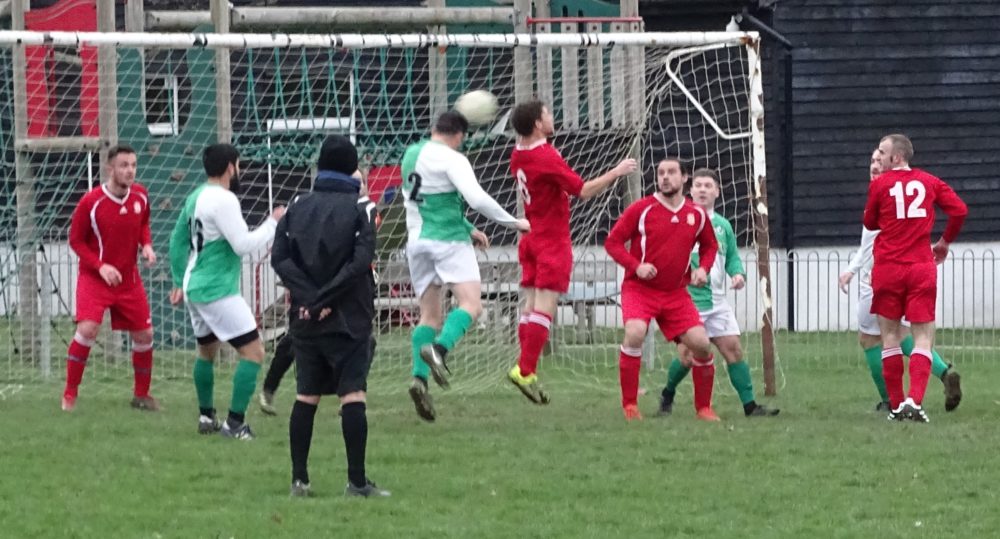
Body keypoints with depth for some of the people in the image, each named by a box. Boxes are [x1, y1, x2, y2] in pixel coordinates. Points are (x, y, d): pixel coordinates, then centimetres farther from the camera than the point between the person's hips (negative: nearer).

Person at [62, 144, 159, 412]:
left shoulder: (140, 196, -3)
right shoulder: (91, 202, -17)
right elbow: (76, 241, -8)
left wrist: (146, 245, -6)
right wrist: (100, 266, -21)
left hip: (129, 278, 5)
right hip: (94, 277, -5)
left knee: (144, 335, 5)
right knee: (87, 329, -23)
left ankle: (141, 395, 25)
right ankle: (69, 395, -10)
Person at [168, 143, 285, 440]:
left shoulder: (195, 198, 11)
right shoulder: (223, 200, -17)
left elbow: (178, 240, 20)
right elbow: (243, 245, -20)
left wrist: (179, 282, 28)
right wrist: (273, 223, -8)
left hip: (195, 289, 10)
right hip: (218, 291, -10)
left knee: (207, 351, 25)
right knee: (254, 351, -7)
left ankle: (206, 417, 31)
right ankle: (235, 423, -12)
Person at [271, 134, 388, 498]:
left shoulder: (298, 206, 7)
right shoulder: (360, 209, -4)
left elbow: (279, 256, -2)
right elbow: (360, 261, -15)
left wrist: (310, 298, -9)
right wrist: (325, 300, -12)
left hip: (305, 319, 4)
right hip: (348, 319, -4)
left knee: (306, 396, 10)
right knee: (353, 394, -4)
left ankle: (299, 479, 10)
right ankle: (357, 480, -9)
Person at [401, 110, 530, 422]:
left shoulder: (411, 155, 16)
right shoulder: (452, 160, -9)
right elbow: (477, 199, -19)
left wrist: (468, 229, 27)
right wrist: (513, 223, -8)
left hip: (417, 241, 7)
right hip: (449, 240, -7)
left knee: (429, 315, 8)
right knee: (470, 304, -9)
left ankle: (419, 377, -11)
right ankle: (439, 348, -36)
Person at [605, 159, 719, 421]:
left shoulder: (697, 214, 4)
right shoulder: (641, 209, -7)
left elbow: (710, 245, 20)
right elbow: (612, 242, -5)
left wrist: (703, 268, 0)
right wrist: (636, 265, -20)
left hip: (676, 293, 3)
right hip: (639, 289, -3)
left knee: (701, 344, -8)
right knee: (634, 333, -29)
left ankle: (703, 407, 13)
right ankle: (629, 405, -16)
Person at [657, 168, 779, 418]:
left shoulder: (723, 225, 13)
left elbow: (732, 256, 20)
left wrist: (738, 273, -1)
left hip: (717, 301, 5)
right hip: (688, 300, -5)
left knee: (733, 349, -2)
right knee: (687, 355, -8)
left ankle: (750, 405, 1)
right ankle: (667, 398, 18)